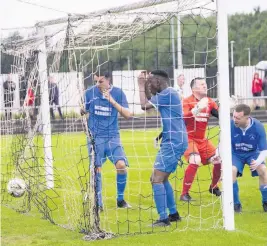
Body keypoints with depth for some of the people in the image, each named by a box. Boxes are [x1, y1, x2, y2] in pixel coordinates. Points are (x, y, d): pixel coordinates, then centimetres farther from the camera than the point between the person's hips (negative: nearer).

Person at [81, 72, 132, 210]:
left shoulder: (118, 93, -3)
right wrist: (82, 111, -16)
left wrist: (112, 101, -21)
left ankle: (120, 200, 4)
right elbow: (83, 111, 9)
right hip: (95, 137, 0)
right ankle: (98, 203, 9)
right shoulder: (90, 93, -1)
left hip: (112, 136, 0)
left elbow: (128, 115, -10)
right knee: (96, 169, -6)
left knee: (121, 165, -16)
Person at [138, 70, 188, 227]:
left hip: (173, 143, -11)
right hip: (173, 142, 11)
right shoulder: (168, 94, 16)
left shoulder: (168, 93, -15)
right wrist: (145, 86, 13)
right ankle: (173, 214, 24)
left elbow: (145, 105, -18)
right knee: (161, 178, 19)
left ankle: (163, 219, -15)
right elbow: (150, 102, 25)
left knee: (157, 179, -12)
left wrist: (141, 86, -5)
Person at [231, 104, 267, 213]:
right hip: (236, 154, 0)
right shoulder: (230, 125, -27)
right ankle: (235, 203, -10)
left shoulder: (258, 127, -25)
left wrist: (258, 162, -41)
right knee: (232, 170, -30)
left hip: (253, 153, 0)